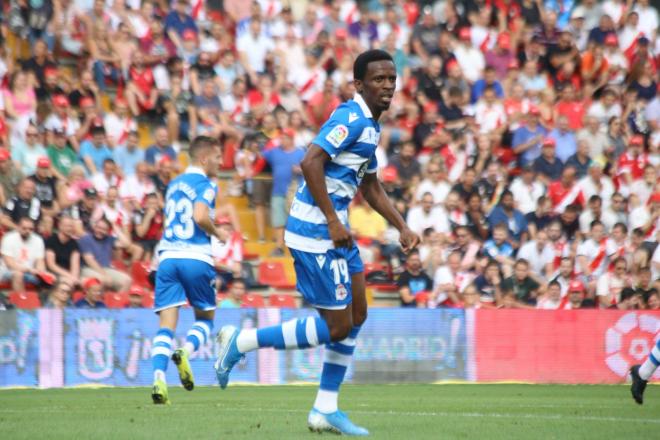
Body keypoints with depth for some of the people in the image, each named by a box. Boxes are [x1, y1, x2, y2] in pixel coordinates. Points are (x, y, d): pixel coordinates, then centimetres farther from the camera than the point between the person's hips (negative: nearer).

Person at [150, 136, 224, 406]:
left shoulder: (174, 185, 21)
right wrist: (218, 234, -1)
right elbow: (200, 216, -18)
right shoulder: (205, 184, -2)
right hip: (196, 259, -5)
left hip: (167, 258, 5)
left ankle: (159, 377, -22)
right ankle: (186, 351, -14)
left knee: (166, 325, -2)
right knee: (205, 318, 15)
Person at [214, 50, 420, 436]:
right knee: (337, 327, -7)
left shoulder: (370, 126, 16)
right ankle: (240, 342, 2)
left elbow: (371, 186, 28)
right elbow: (311, 162, -26)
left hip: (336, 232, 10)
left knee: (357, 316, 12)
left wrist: (402, 227, 20)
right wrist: (333, 222, -25)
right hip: (316, 233, -10)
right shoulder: (351, 118, -16)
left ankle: (326, 410, 18)